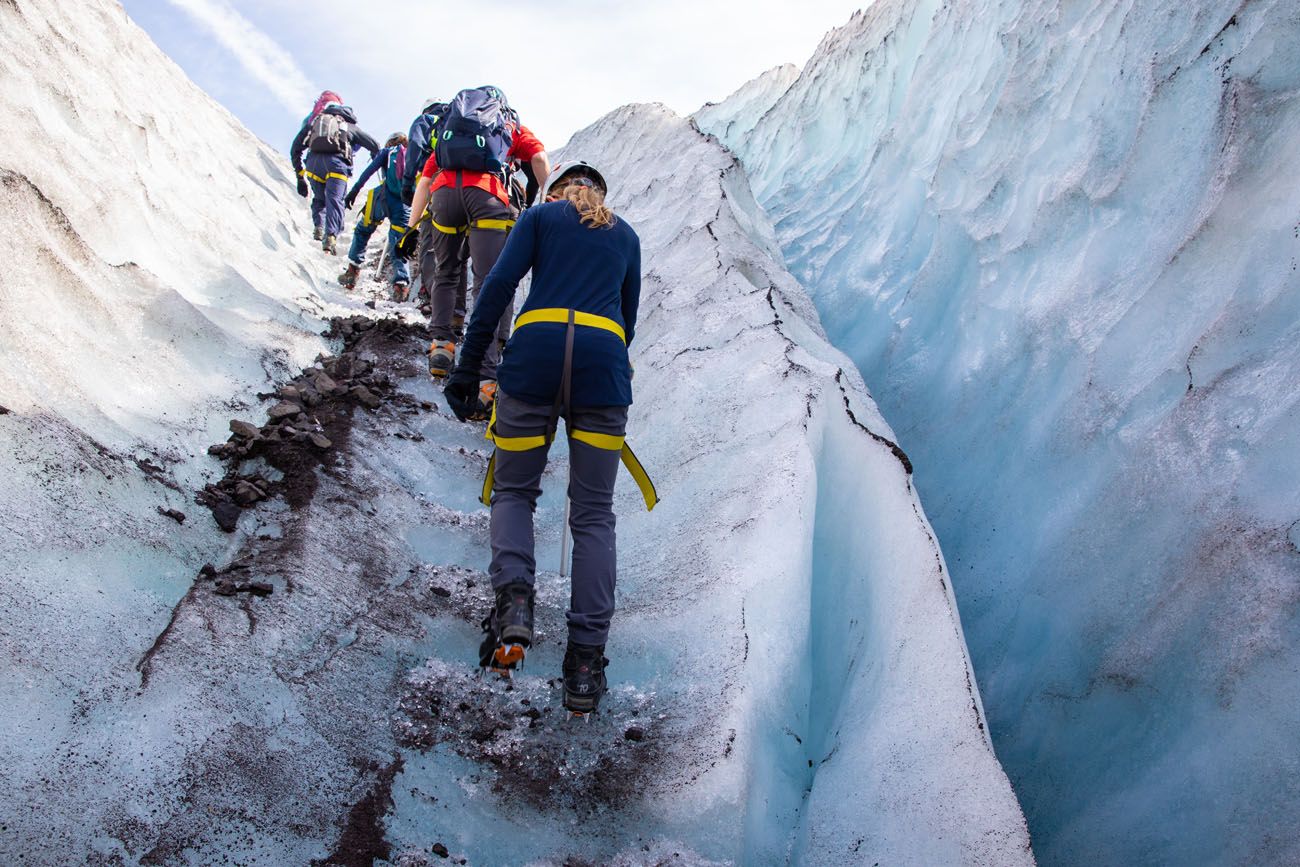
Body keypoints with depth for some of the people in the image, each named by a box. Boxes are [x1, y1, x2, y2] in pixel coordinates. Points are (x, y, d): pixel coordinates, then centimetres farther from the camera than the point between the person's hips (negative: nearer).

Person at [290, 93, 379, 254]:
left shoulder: (313, 121, 29)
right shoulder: (349, 125, 28)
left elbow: (295, 150, 25)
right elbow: (375, 146, 27)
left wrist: (300, 177, 28)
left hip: (314, 161, 2)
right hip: (337, 162, -2)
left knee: (319, 199, 21)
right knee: (335, 200, -9)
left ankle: (319, 226, -2)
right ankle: (331, 235, -30)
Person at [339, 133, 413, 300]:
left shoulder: (387, 151, 15)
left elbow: (369, 170, -1)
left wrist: (354, 191, -4)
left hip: (385, 198, -2)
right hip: (405, 205, 2)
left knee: (363, 230, 20)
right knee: (397, 248, 6)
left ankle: (353, 269, 12)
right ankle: (401, 283, -14)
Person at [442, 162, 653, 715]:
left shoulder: (541, 215, 18)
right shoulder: (626, 236, 27)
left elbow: (499, 285, 4)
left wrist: (468, 369, 2)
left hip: (535, 352, -1)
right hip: (604, 359, 2)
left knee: (513, 490, 15)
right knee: (593, 513, 7)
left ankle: (513, 593, -13)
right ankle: (585, 659, -1)